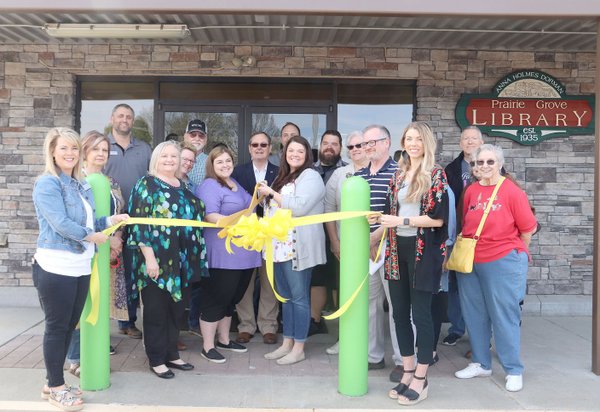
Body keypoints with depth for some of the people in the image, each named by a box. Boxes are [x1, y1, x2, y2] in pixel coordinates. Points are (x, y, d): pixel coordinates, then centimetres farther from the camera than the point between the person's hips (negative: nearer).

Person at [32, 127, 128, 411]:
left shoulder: (81, 186, 14)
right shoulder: (47, 183, -10)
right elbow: (60, 223, -18)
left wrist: (111, 220, 3)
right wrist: (92, 236, -8)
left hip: (81, 267, 8)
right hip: (55, 267, -8)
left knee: (69, 326, 14)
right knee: (56, 327, 3)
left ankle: (55, 383, 28)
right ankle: (55, 388, 17)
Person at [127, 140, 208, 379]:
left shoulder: (184, 187, 15)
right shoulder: (147, 184, -5)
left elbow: (196, 216, 22)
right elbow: (139, 222, -13)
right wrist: (149, 257, -19)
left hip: (181, 260, 6)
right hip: (156, 259, -6)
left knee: (175, 308, 13)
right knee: (156, 310, 3)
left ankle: (171, 354, 26)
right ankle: (156, 359, 15)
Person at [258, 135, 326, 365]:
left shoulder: (310, 176, -8)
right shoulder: (283, 177, 19)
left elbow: (299, 207, -21)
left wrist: (271, 193, -13)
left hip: (298, 247, -8)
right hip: (280, 246, 8)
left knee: (299, 297, -1)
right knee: (286, 297, 13)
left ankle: (298, 348, 8)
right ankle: (287, 343, 23)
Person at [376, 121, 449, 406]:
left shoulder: (436, 174, -6)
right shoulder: (399, 173, 12)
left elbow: (439, 218, -13)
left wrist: (402, 221, -16)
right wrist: (378, 234, 14)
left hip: (423, 251, -6)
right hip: (398, 249, 6)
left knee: (420, 313, 0)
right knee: (399, 312, 10)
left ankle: (420, 381, 13)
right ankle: (408, 372, 25)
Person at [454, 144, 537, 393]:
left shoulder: (512, 191, -8)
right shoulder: (471, 191, 5)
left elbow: (528, 228, -3)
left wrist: (514, 252, 6)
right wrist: (471, 248, 9)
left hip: (502, 262, -5)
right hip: (469, 262, 5)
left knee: (504, 316, 2)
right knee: (474, 314, 13)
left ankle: (514, 371, 15)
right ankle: (480, 363, 28)